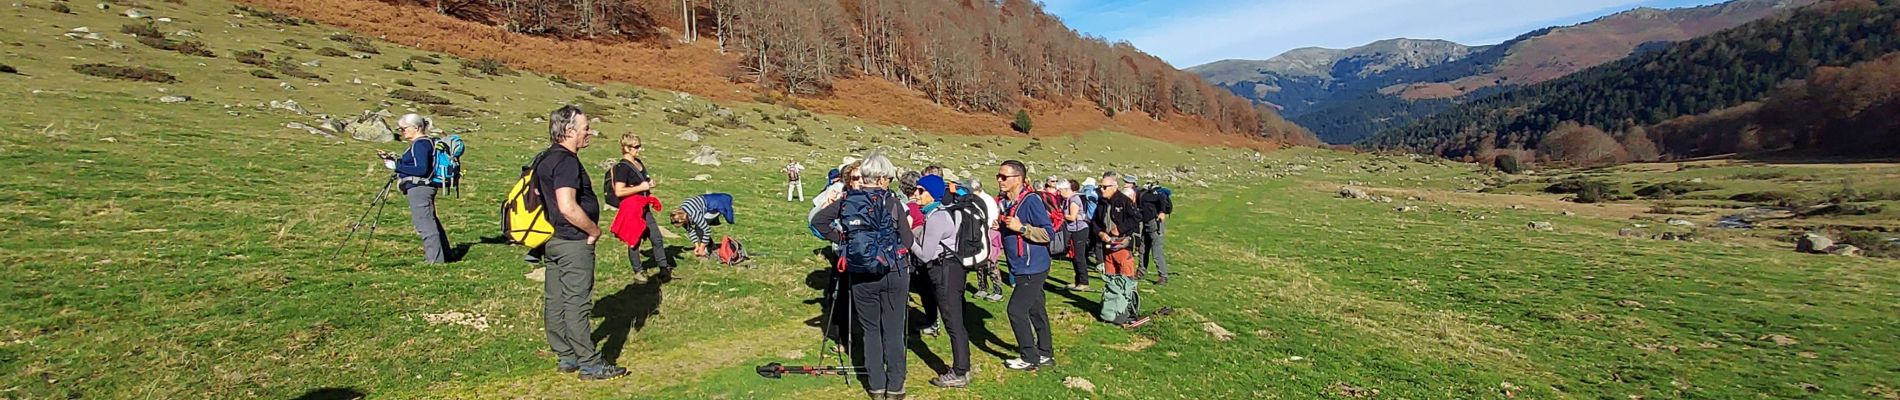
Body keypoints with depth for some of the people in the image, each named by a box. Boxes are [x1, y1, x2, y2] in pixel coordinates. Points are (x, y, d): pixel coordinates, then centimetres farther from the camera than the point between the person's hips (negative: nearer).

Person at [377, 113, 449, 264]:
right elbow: (412, 165, 21)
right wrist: (393, 159, 14)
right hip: (422, 188, 11)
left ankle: (435, 259, -2)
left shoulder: (421, 144, -15)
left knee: (424, 223, -6)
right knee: (430, 221, 17)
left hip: (419, 189, -11)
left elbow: (422, 169, -23)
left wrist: (396, 166, -16)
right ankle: (442, 255, 25)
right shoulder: (421, 143, 16)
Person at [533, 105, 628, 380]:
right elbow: (567, 207, -29)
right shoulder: (566, 161, -19)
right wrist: (594, 230, -15)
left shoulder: (546, 159, 12)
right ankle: (590, 365, 3)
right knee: (577, 304, -5)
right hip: (573, 243, -10)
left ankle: (567, 357, 25)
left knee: (554, 301, 13)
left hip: (552, 241, 10)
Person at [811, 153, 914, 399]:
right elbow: (907, 242, -9)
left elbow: (818, 221, -4)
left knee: (871, 330, 13)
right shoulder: (892, 202, -9)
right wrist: (906, 227, 10)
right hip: (895, 273, -2)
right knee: (893, 331, 8)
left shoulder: (848, 201, 0)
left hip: (862, 276, 2)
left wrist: (841, 239, 3)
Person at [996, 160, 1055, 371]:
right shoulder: (1005, 202, 8)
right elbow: (1007, 232, 22)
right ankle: (1045, 354, 28)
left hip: (1032, 268, -9)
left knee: (1016, 310, -7)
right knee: (1036, 310, 16)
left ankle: (1030, 358, 6)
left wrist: (1021, 227, -24)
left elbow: (1048, 233, -21)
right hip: (1021, 267, 9)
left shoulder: (1031, 201, -18)